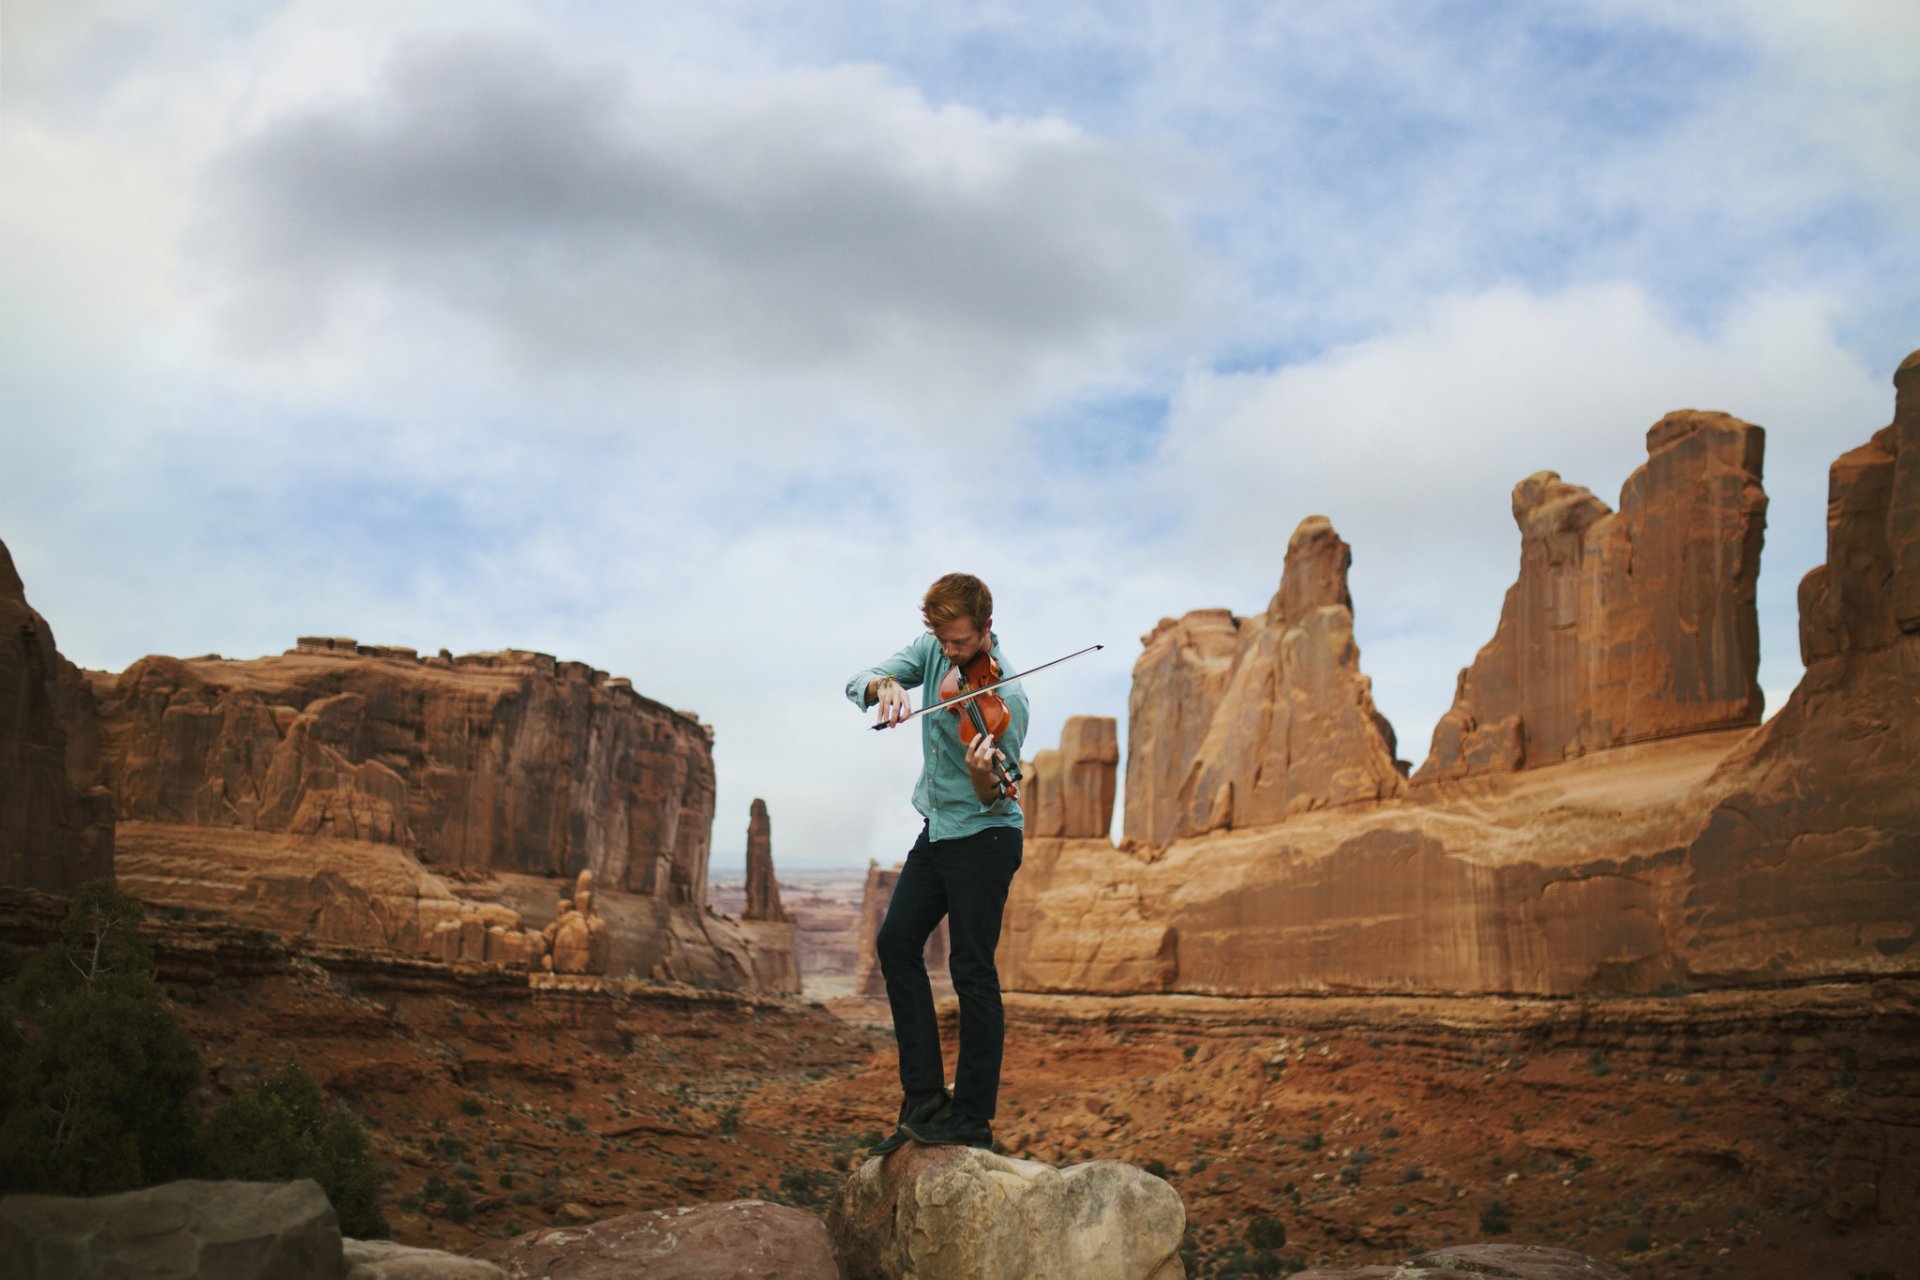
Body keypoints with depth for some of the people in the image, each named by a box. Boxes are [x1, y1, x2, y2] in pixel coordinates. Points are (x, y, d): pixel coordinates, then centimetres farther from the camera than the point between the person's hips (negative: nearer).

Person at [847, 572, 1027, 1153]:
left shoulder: (1003, 697, -20)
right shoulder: (934, 650, 0)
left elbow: (996, 799, -20)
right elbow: (859, 683, -9)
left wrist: (984, 776, -44)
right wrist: (884, 686, -32)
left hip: (983, 838, -8)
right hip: (937, 831, 8)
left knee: (972, 971, -6)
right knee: (897, 942, 8)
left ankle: (972, 1116, 2)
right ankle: (924, 1095, 13)